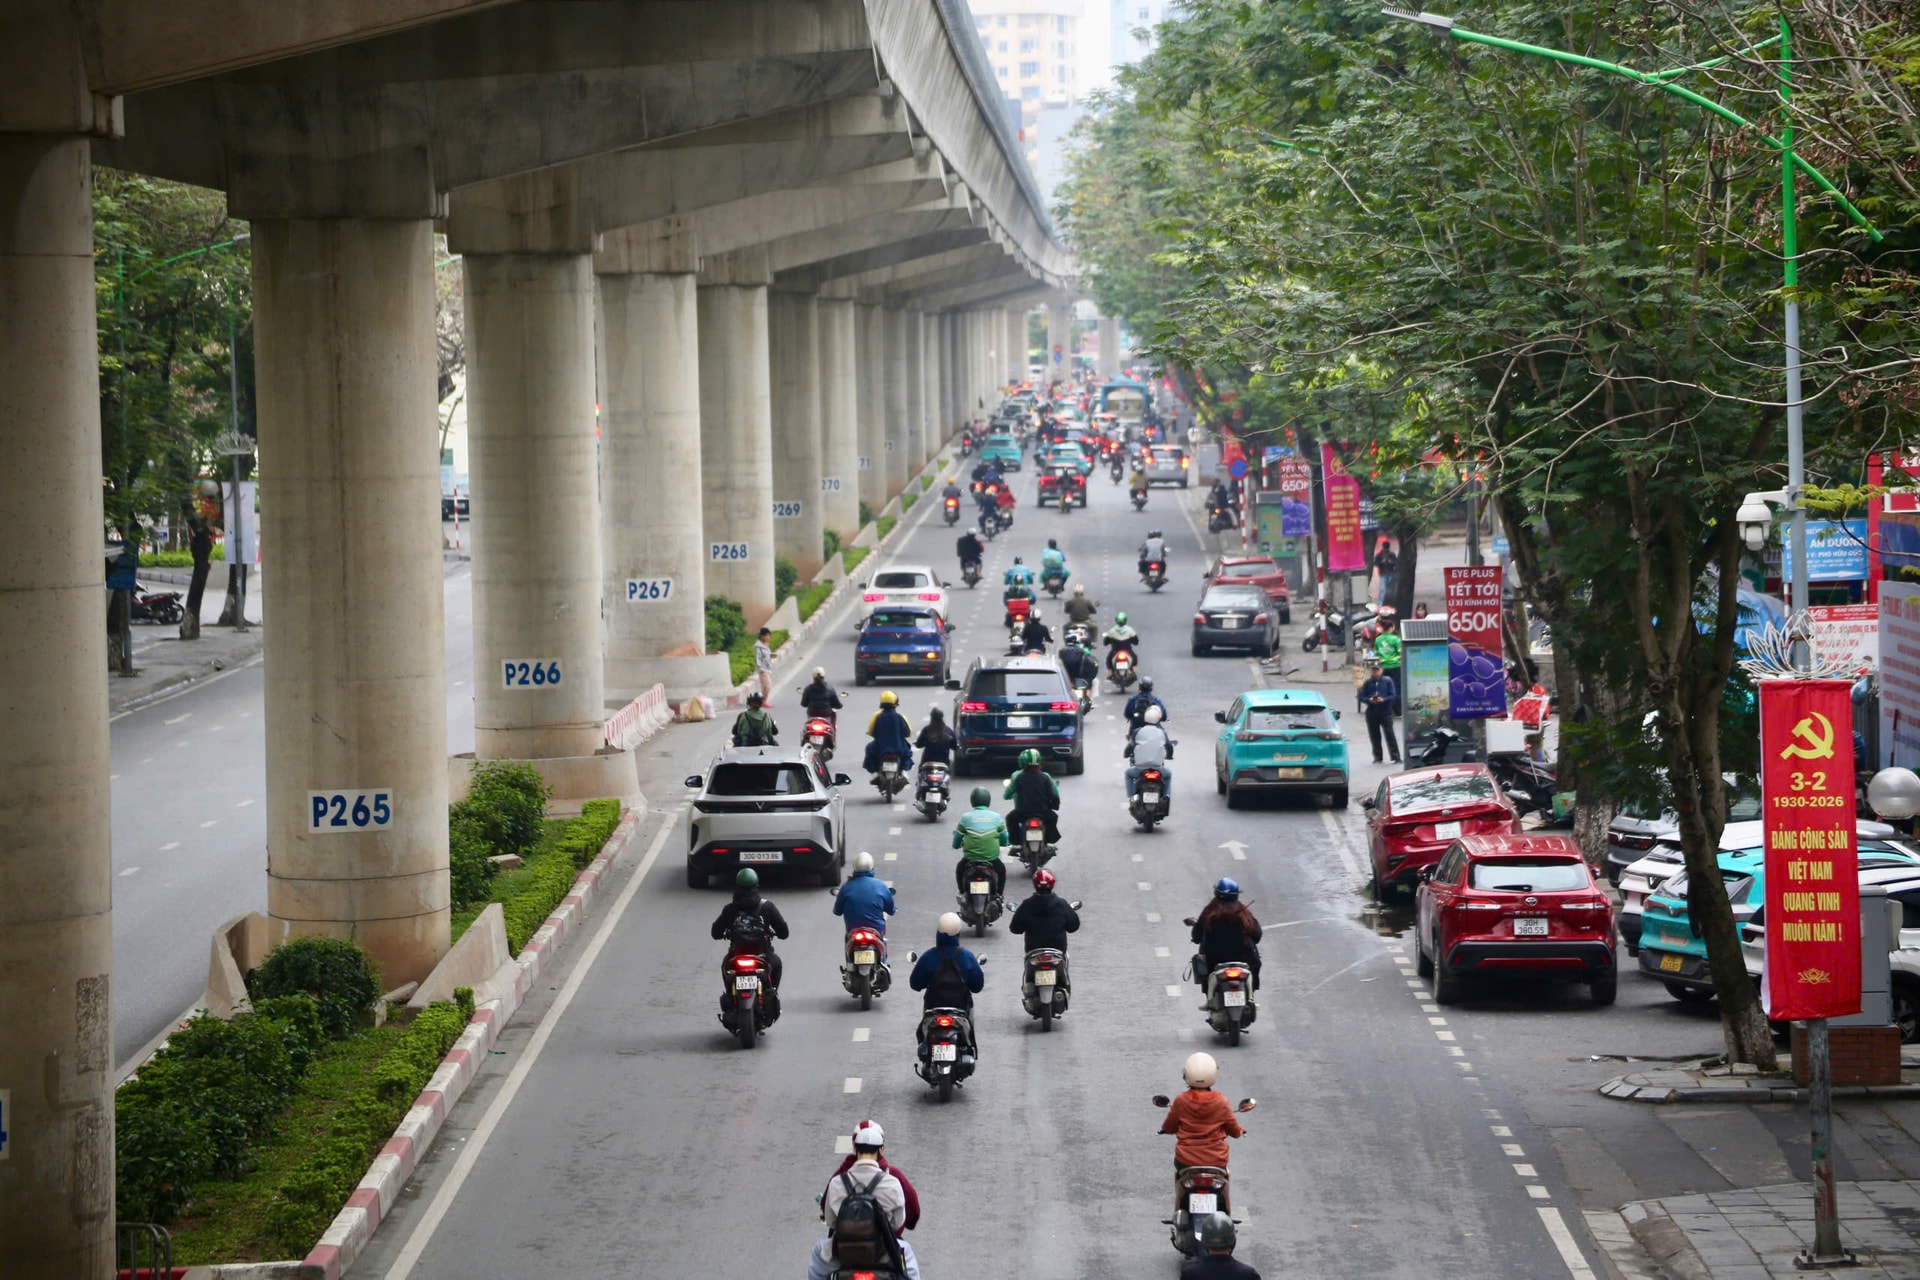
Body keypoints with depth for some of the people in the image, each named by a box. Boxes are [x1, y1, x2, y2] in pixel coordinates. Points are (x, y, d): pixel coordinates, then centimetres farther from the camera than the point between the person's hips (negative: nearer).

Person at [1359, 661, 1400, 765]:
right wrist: (1369, 700, -14)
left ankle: (1396, 757, -7)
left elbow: (1393, 696, -3)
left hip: (1385, 712, -3)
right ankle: (1377, 757, 16)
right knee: (1374, 736, 6)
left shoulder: (1387, 680, 0)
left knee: (1389, 734, -8)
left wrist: (1383, 699, -20)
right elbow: (1362, 697, 7)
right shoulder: (1368, 682, 8)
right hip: (1372, 712, 3)